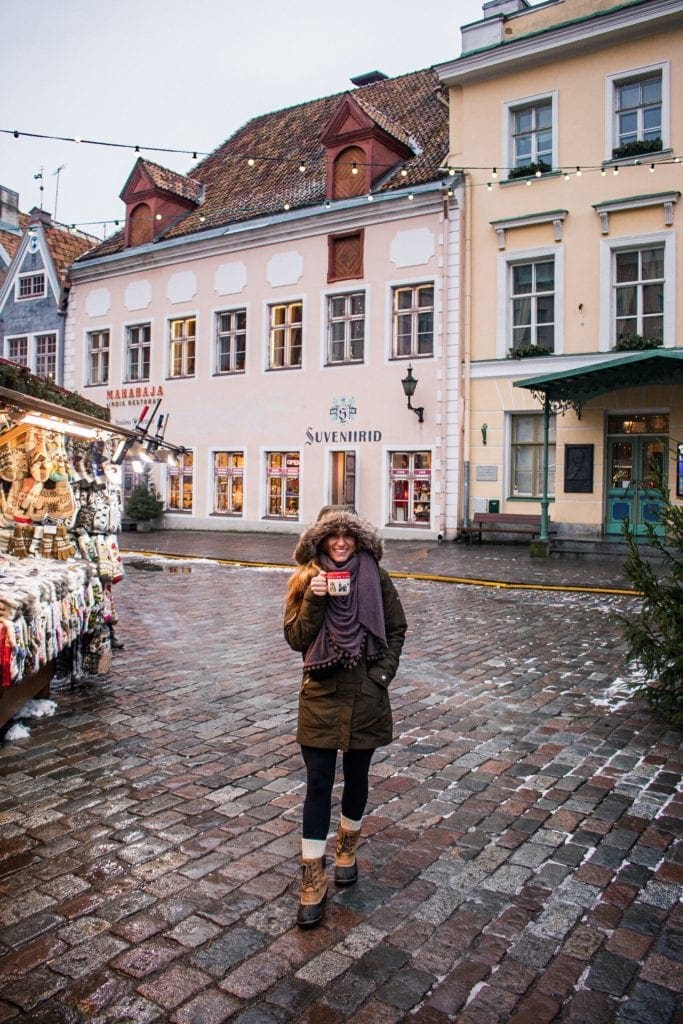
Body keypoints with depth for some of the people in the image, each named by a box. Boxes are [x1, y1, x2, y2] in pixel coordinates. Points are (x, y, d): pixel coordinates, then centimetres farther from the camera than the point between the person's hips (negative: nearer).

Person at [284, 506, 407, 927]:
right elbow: (296, 639, -8)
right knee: (318, 784, 1)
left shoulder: (376, 579, -1)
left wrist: (384, 670, -5)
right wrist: (314, 600, -20)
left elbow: (396, 630, 6)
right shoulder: (306, 580, -2)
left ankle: (348, 848, 42)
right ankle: (313, 881, 13)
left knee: (357, 776, 17)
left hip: (366, 694, 1)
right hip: (321, 692, -1)